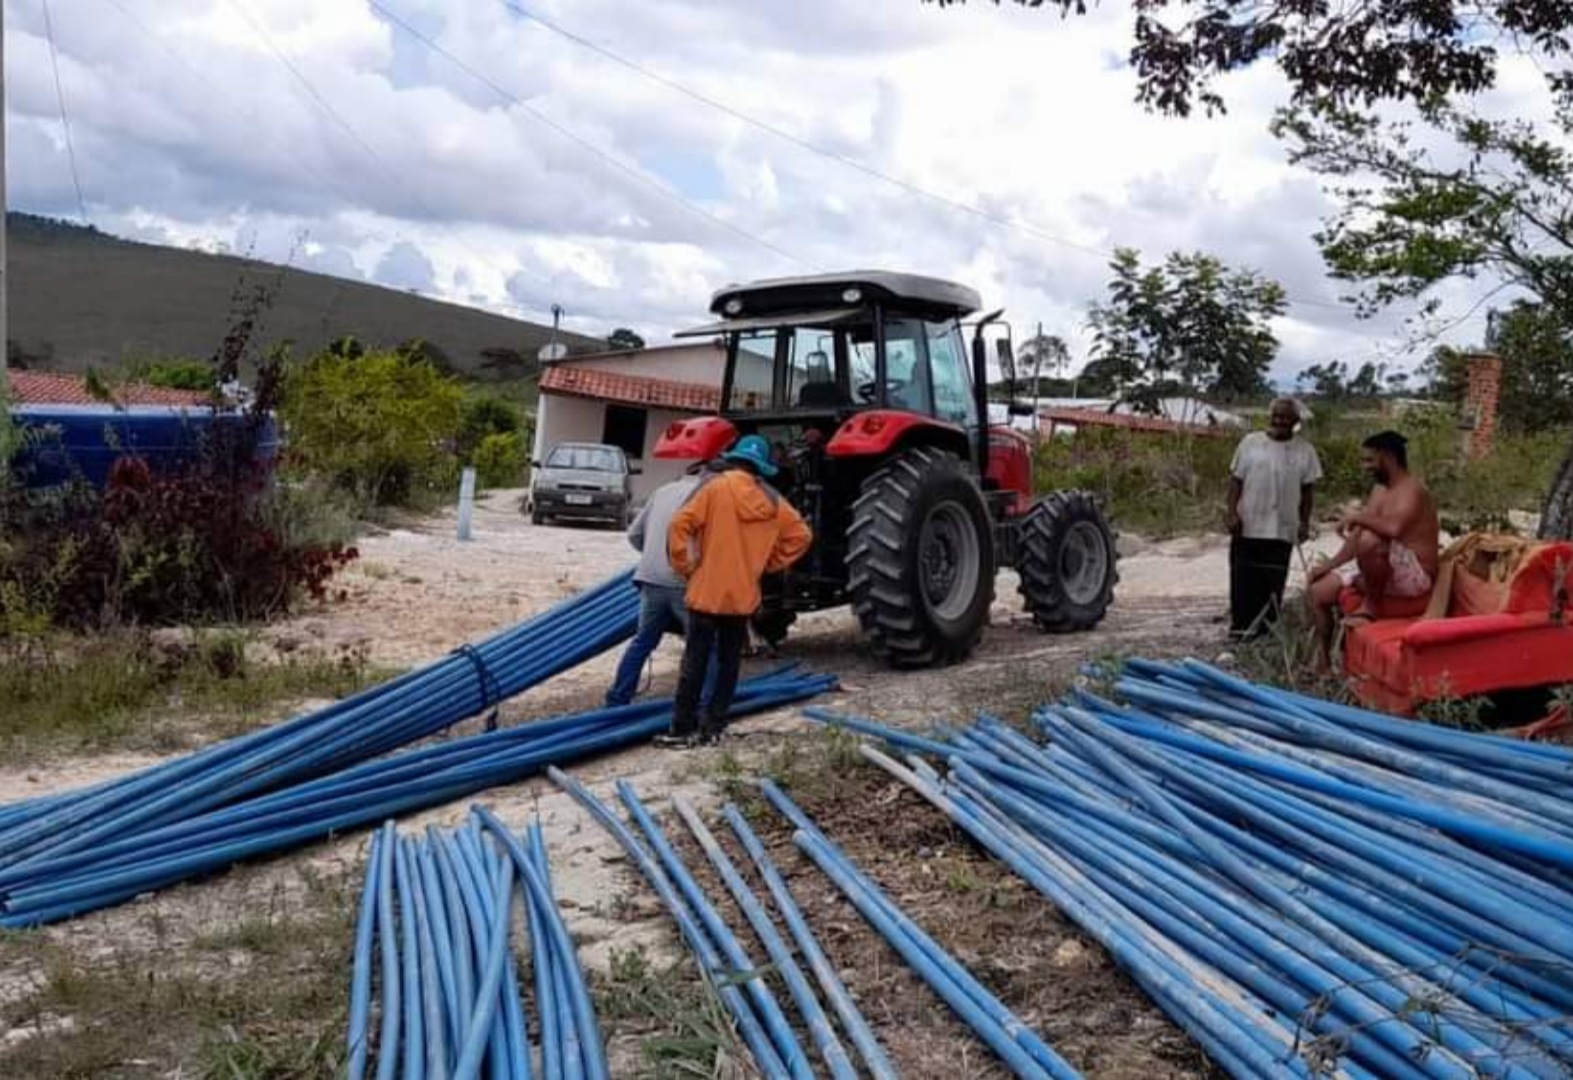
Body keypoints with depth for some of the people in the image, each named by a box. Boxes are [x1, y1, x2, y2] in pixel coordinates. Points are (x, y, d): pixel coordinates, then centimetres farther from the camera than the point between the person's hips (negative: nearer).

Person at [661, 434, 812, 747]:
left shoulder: (717, 489, -8)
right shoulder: (773, 501, 4)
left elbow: (679, 526, -15)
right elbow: (800, 536, 10)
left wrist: (684, 566, -4)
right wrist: (769, 564, 13)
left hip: (708, 592, -4)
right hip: (744, 596, 4)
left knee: (695, 662, 1)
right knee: (729, 662, 12)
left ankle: (683, 729, 2)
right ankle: (713, 727, 14)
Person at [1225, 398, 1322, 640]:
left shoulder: (1305, 450, 3)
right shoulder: (1250, 443, 2)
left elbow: (1308, 489, 7)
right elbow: (1236, 480, 2)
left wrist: (1304, 523, 2)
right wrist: (1231, 512, -6)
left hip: (1283, 529, 0)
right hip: (1247, 525, 0)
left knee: (1272, 582, 5)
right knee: (1243, 577, 3)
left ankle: (1266, 626, 14)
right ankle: (1240, 624, 12)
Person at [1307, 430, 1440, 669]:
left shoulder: (1412, 490, -16)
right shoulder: (1381, 491, 13)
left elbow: (1393, 528, -37)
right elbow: (1357, 536, 15)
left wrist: (1357, 517, -23)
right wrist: (1329, 565, 6)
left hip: (1415, 576, -10)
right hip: (1379, 571, 10)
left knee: (1370, 540, -38)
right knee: (1318, 592, 3)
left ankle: (1369, 607, -15)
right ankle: (1324, 664, 8)